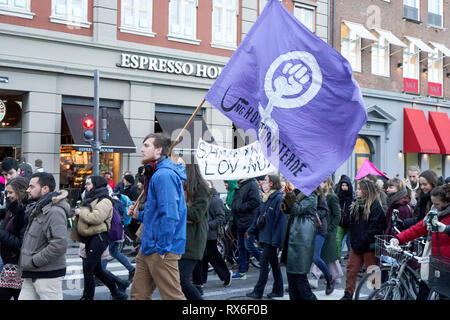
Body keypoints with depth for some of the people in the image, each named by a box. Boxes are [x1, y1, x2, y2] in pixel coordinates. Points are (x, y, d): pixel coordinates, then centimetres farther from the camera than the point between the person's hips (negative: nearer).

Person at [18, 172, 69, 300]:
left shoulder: (54, 211, -17)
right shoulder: (37, 209, 15)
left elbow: (59, 245, -27)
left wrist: (33, 261, -18)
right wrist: (25, 264, 11)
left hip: (48, 275, -9)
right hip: (32, 274, 9)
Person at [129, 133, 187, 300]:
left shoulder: (164, 175, -18)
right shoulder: (156, 174, 17)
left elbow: (169, 216, -24)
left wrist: (162, 249, -21)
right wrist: (140, 215, 13)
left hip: (161, 250, -10)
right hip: (148, 249, 11)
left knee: (173, 296, -2)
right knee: (138, 294, 16)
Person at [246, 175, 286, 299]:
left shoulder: (279, 199, -16)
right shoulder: (266, 198, 13)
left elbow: (281, 220, -20)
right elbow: (259, 216, 20)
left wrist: (277, 240, -22)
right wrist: (251, 230, 16)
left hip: (271, 237, -9)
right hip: (265, 236, 9)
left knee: (264, 262, -5)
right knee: (273, 262, 14)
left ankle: (258, 291, 1)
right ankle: (278, 290, 23)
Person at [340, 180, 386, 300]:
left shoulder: (375, 206, -13)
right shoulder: (356, 204, 11)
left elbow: (375, 227, -18)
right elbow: (349, 221, 15)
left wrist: (363, 240, -21)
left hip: (368, 245, -7)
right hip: (356, 244, 7)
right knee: (351, 270, 9)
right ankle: (348, 294, 17)